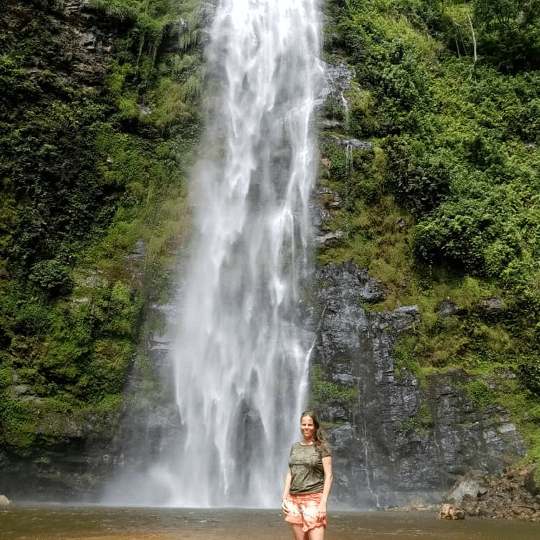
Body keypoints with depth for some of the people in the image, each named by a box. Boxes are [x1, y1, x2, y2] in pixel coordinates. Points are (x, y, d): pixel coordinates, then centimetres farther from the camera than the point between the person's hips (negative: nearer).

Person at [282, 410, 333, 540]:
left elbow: (328, 476, -5)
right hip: (294, 499, 5)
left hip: (313, 499, -5)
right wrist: (284, 497, 9)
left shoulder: (322, 447, 0)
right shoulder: (295, 447, 15)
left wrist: (323, 503, -13)